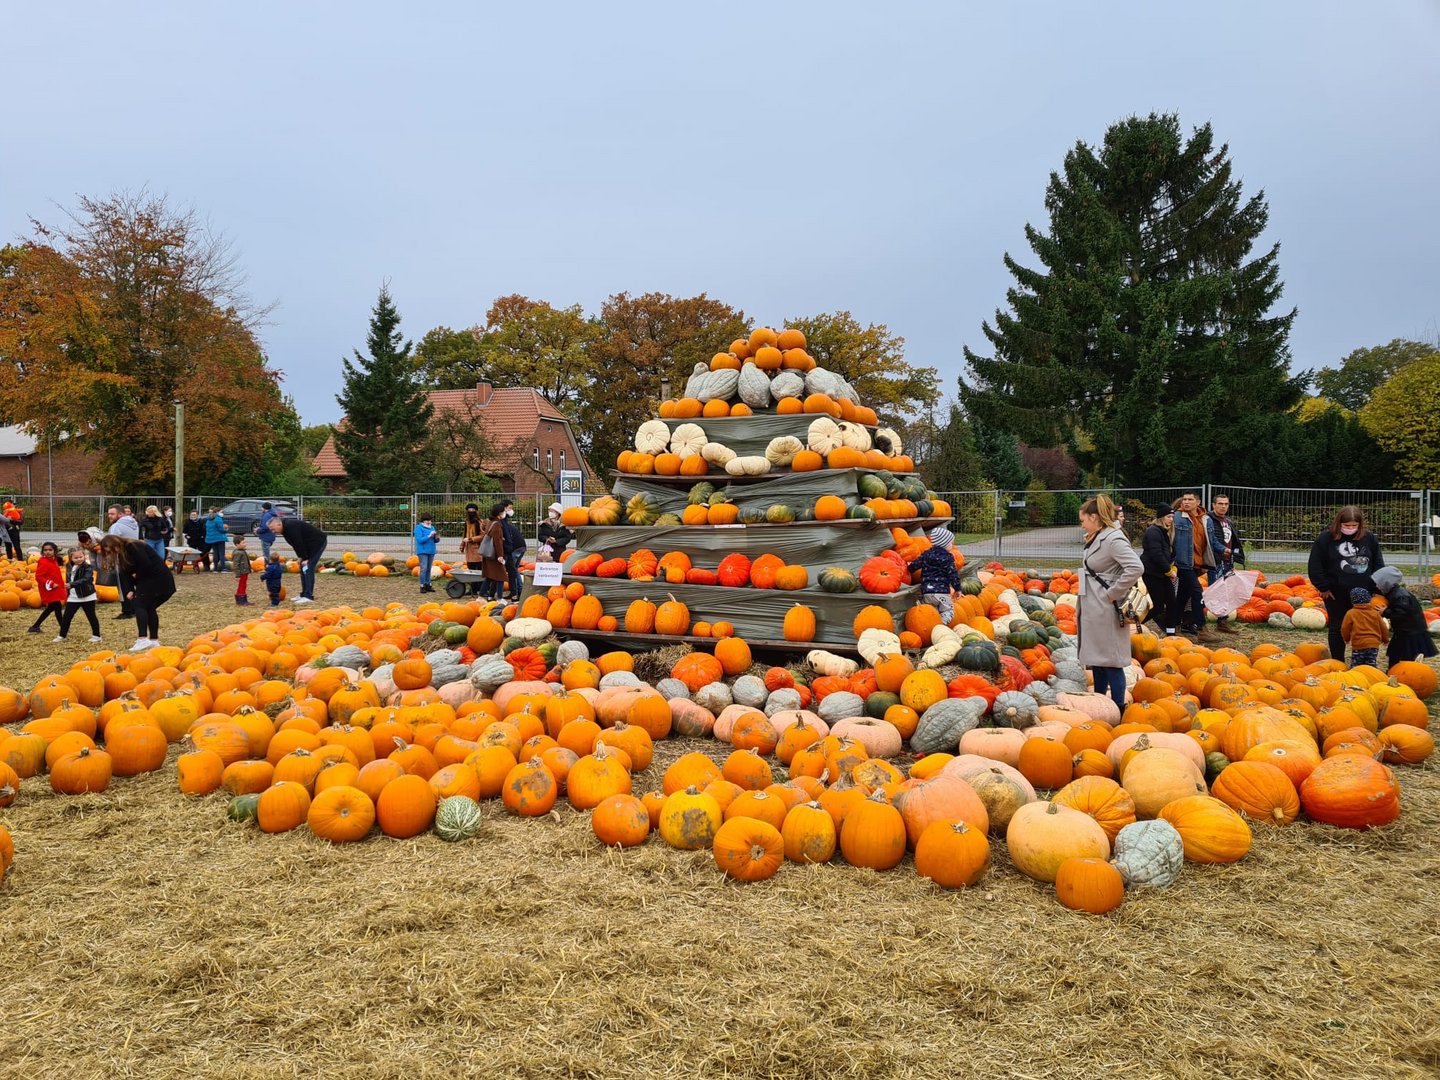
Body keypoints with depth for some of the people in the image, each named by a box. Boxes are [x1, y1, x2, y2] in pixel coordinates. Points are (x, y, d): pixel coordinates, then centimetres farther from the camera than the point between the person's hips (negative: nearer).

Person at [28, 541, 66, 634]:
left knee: (50, 608, 18)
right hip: (49, 590, -10)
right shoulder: (43, 563, -16)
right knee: (58, 607, -8)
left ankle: (35, 626, 26)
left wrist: (61, 585, 16)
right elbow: (38, 577, -21)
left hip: (55, 589, 10)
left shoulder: (53, 560, 12)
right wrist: (51, 584, -25)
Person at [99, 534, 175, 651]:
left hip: (159, 579, -10)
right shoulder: (122, 554, 14)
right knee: (150, 607, 10)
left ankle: (143, 639, -20)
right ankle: (154, 640, 15)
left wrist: (137, 576, -7)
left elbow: (146, 565, -25)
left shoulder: (133, 547, -16)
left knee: (139, 604, -12)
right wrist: (132, 590, -1)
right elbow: (128, 573, 11)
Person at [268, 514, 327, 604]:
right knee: (303, 568, 12)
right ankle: (304, 595, 18)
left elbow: (299, 543, -25)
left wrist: (305, 558, -20)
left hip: (318, 542, -11)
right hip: (310, 545, 11)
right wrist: (300, 557, 3)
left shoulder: (291, 527, -25)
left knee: (308, 568, -15)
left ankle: (308, 596, -17)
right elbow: (296, 543, 10)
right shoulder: (286, 528, 6)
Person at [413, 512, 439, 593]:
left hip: (431, 551, 6)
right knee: (424, 568, -11)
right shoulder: (419, 528, -5)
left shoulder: (432, 527, 12)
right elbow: (420, 540, -15)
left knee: (429, 569, 9)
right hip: (423, 551, -6)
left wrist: (437, 538, -9)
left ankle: (428, 585, 14)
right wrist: (429, 536, -21)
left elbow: (435, 541, 13)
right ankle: (422, 586, -7)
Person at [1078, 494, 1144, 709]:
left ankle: (1118, 708, 8)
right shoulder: (1096, 539, 11)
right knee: (1096, 658, 17)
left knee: (1110, 660, -1)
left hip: (1106, 610, -10)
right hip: (1093, 609, 10)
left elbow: (1136, 568, -27)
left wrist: (1112, 593, -20)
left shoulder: (1113, 539, -17)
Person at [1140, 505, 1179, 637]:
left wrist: (1173, 568, 4)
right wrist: (1169, 571, -14)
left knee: (1171, 601, 4)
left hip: (1163, 573, 9)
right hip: (1152, 573, -9)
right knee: (1158, 606, -8)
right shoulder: (1153, 531, -16)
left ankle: (1170, 633, 10)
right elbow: (1156, 555, -22)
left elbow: (1171, 552, 20)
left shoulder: (1167, 532, 15)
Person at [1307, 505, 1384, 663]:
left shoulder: (1369, 538, 0)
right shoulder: (1326, 538, -8)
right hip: (1336, 594, -2)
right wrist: (1323, 588, -8)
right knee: (1337, 628, 8)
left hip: (1364, 594, 2)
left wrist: (1376, 587, 1)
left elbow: (1378, 564, 7)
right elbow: (1315, 566, -7)